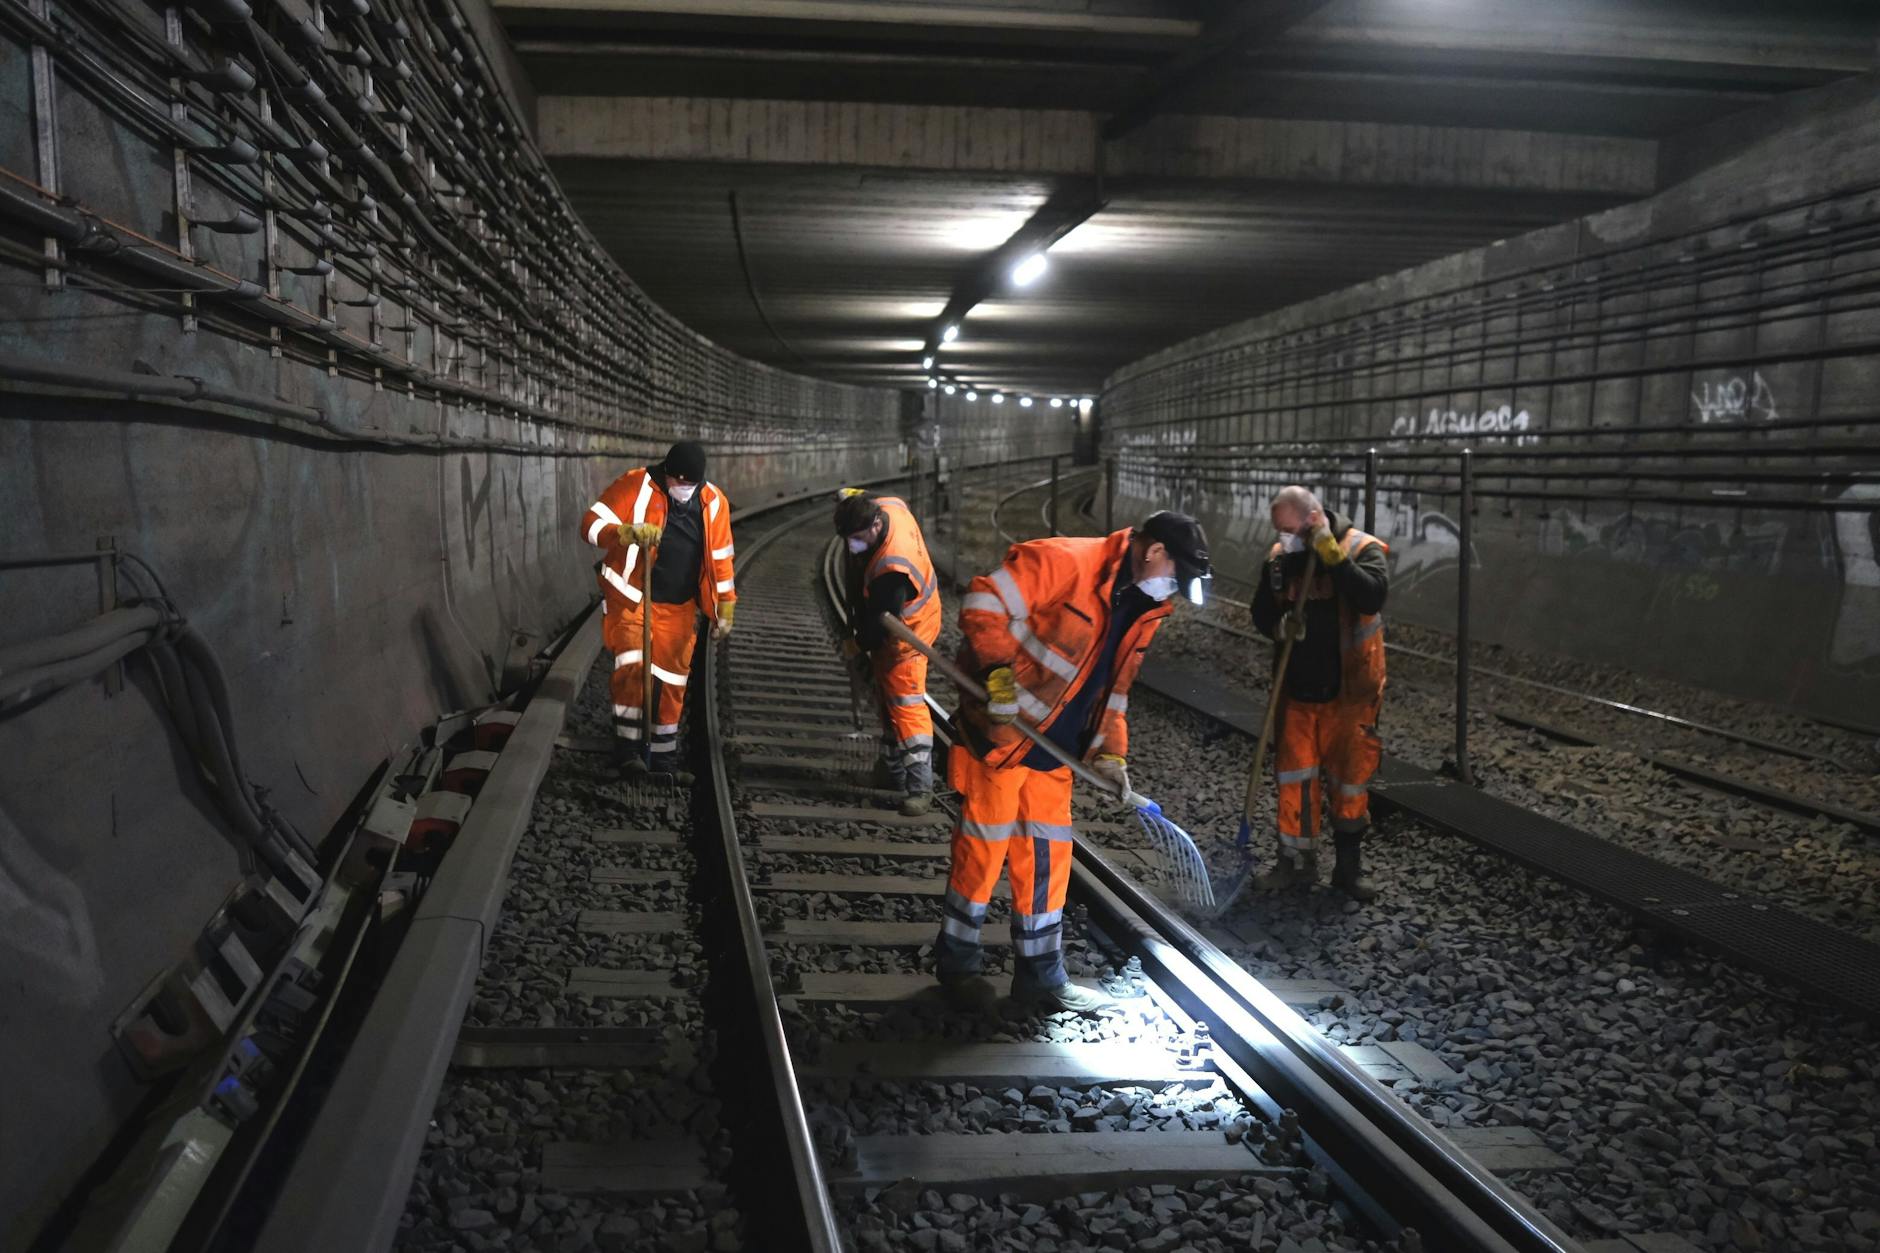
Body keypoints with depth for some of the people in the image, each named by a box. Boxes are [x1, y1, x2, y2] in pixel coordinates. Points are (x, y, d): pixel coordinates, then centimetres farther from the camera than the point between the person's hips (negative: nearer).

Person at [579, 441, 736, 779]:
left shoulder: (714, 503, 1)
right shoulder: (636, 485, -12)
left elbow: (720, 560, 10)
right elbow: (592, 523, -15)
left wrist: (725, 610, 10)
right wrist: (629, 532, -33)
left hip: (678, 609, 4)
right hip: (631, 598, -4)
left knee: (671, 682, 9)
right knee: (632, 666, -22)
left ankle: (663, 759, 22)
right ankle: (628, 748, -9)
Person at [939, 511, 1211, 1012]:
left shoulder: (1144, 608, 7)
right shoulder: (1064, 561, -20)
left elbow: (1112, 684, 15)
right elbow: (983, 605, -22)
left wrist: (1110, 750, 6)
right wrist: (1000, 668, -29)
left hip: (1054, 750, 8)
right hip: (999, 731, -8)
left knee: (1047, 857, 11)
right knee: (985, 848, 3)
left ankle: (1041, 975, 24)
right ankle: (956, 961, 22)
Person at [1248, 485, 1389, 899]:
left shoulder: (1362, 549, -10)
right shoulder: (1281, 556, 3)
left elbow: (1372, 596, -28)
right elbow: (1262, 616, 8)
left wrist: (1330, 553, -28)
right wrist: (1279, 624, -15)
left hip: (1348, 693, -3)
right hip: (1297, 689, 4)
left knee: (1350, 779, 7)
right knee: (1294, 776, 8)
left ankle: (1349, 867, 22)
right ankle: (1297, 861, 22)